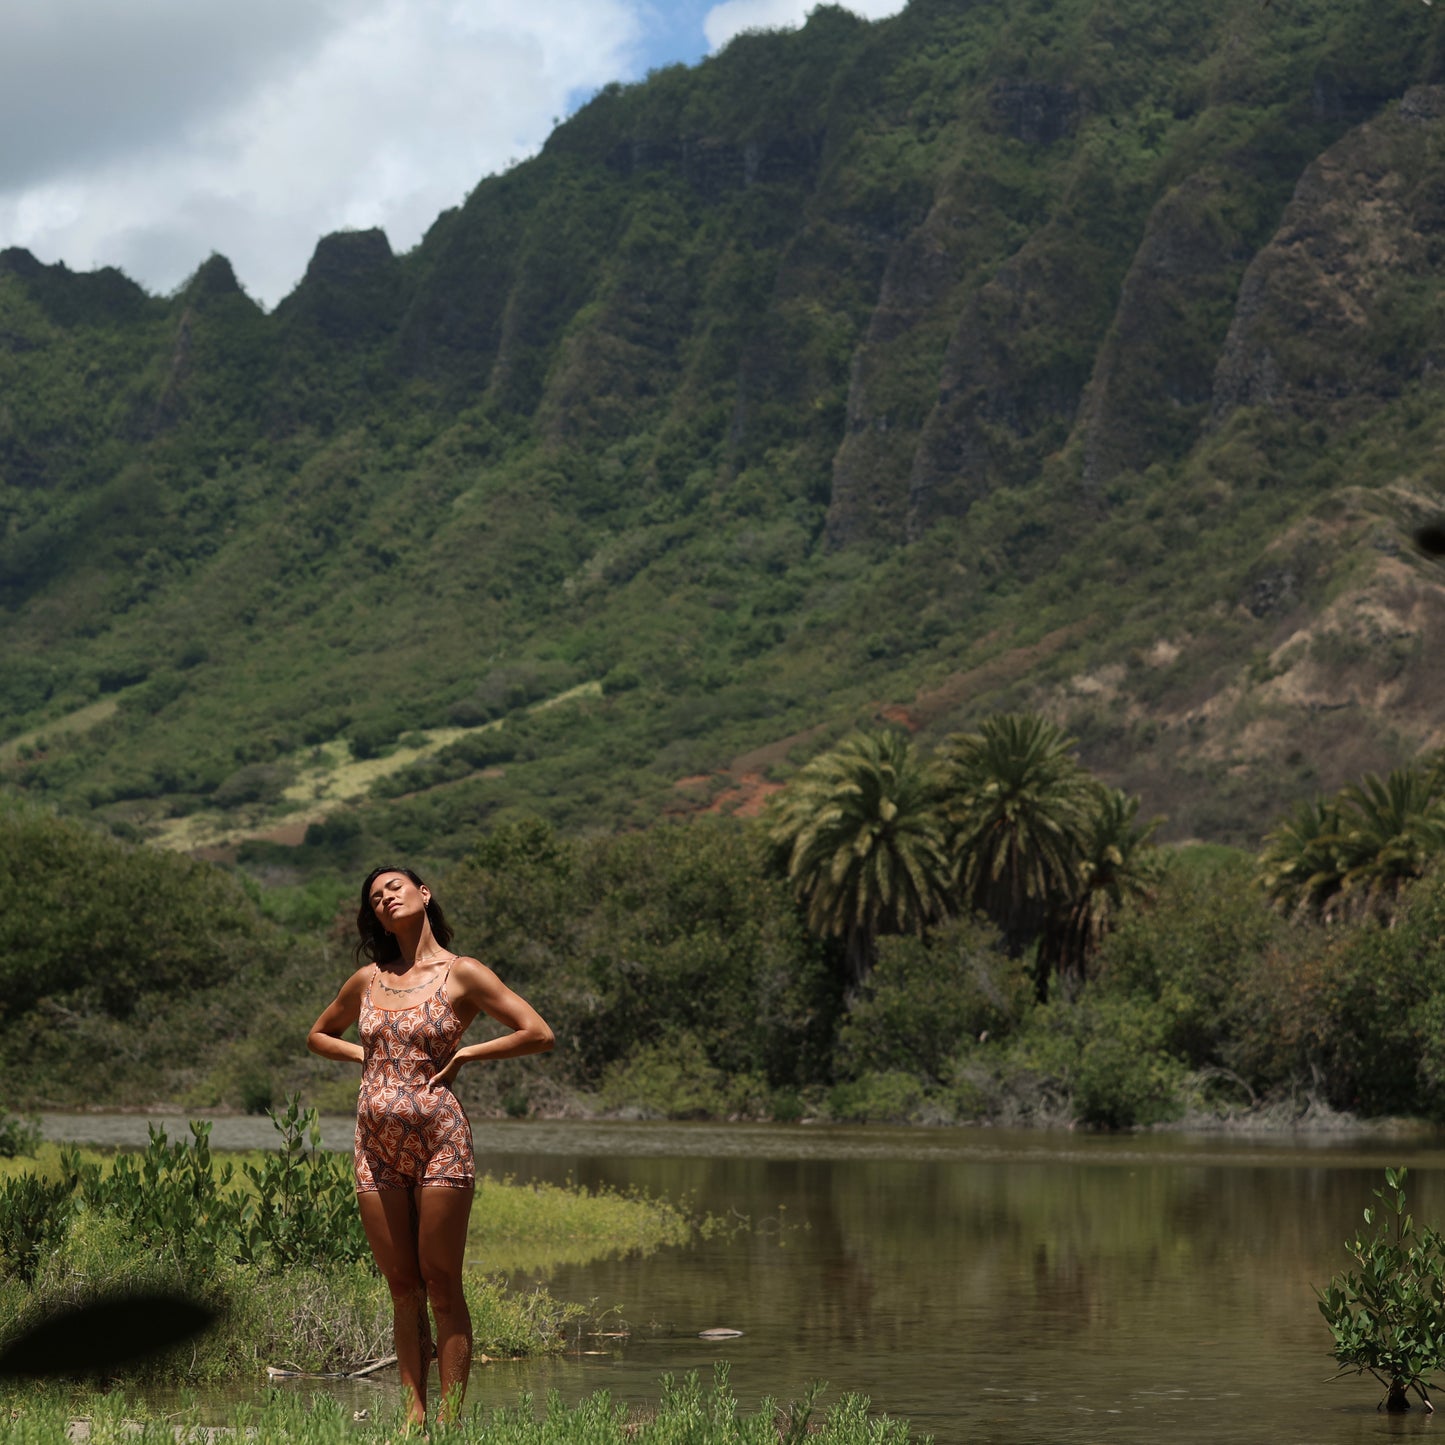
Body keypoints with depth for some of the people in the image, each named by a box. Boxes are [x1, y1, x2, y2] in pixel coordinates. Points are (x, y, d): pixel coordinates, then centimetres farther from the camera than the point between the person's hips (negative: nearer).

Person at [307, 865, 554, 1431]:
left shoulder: (462, 974, -1)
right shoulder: (367, 980, 12)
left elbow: (539, 1033, -4)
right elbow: (318, 1035, 27)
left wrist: (465, 1054, -4)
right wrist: (366, 1055, 9)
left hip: (439, 1138, -4)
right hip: (377, 1144, 4)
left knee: (442, 1287, -3)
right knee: (402, 1290, 7)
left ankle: (450, 1420, 0)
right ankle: (412, 1417, 11)